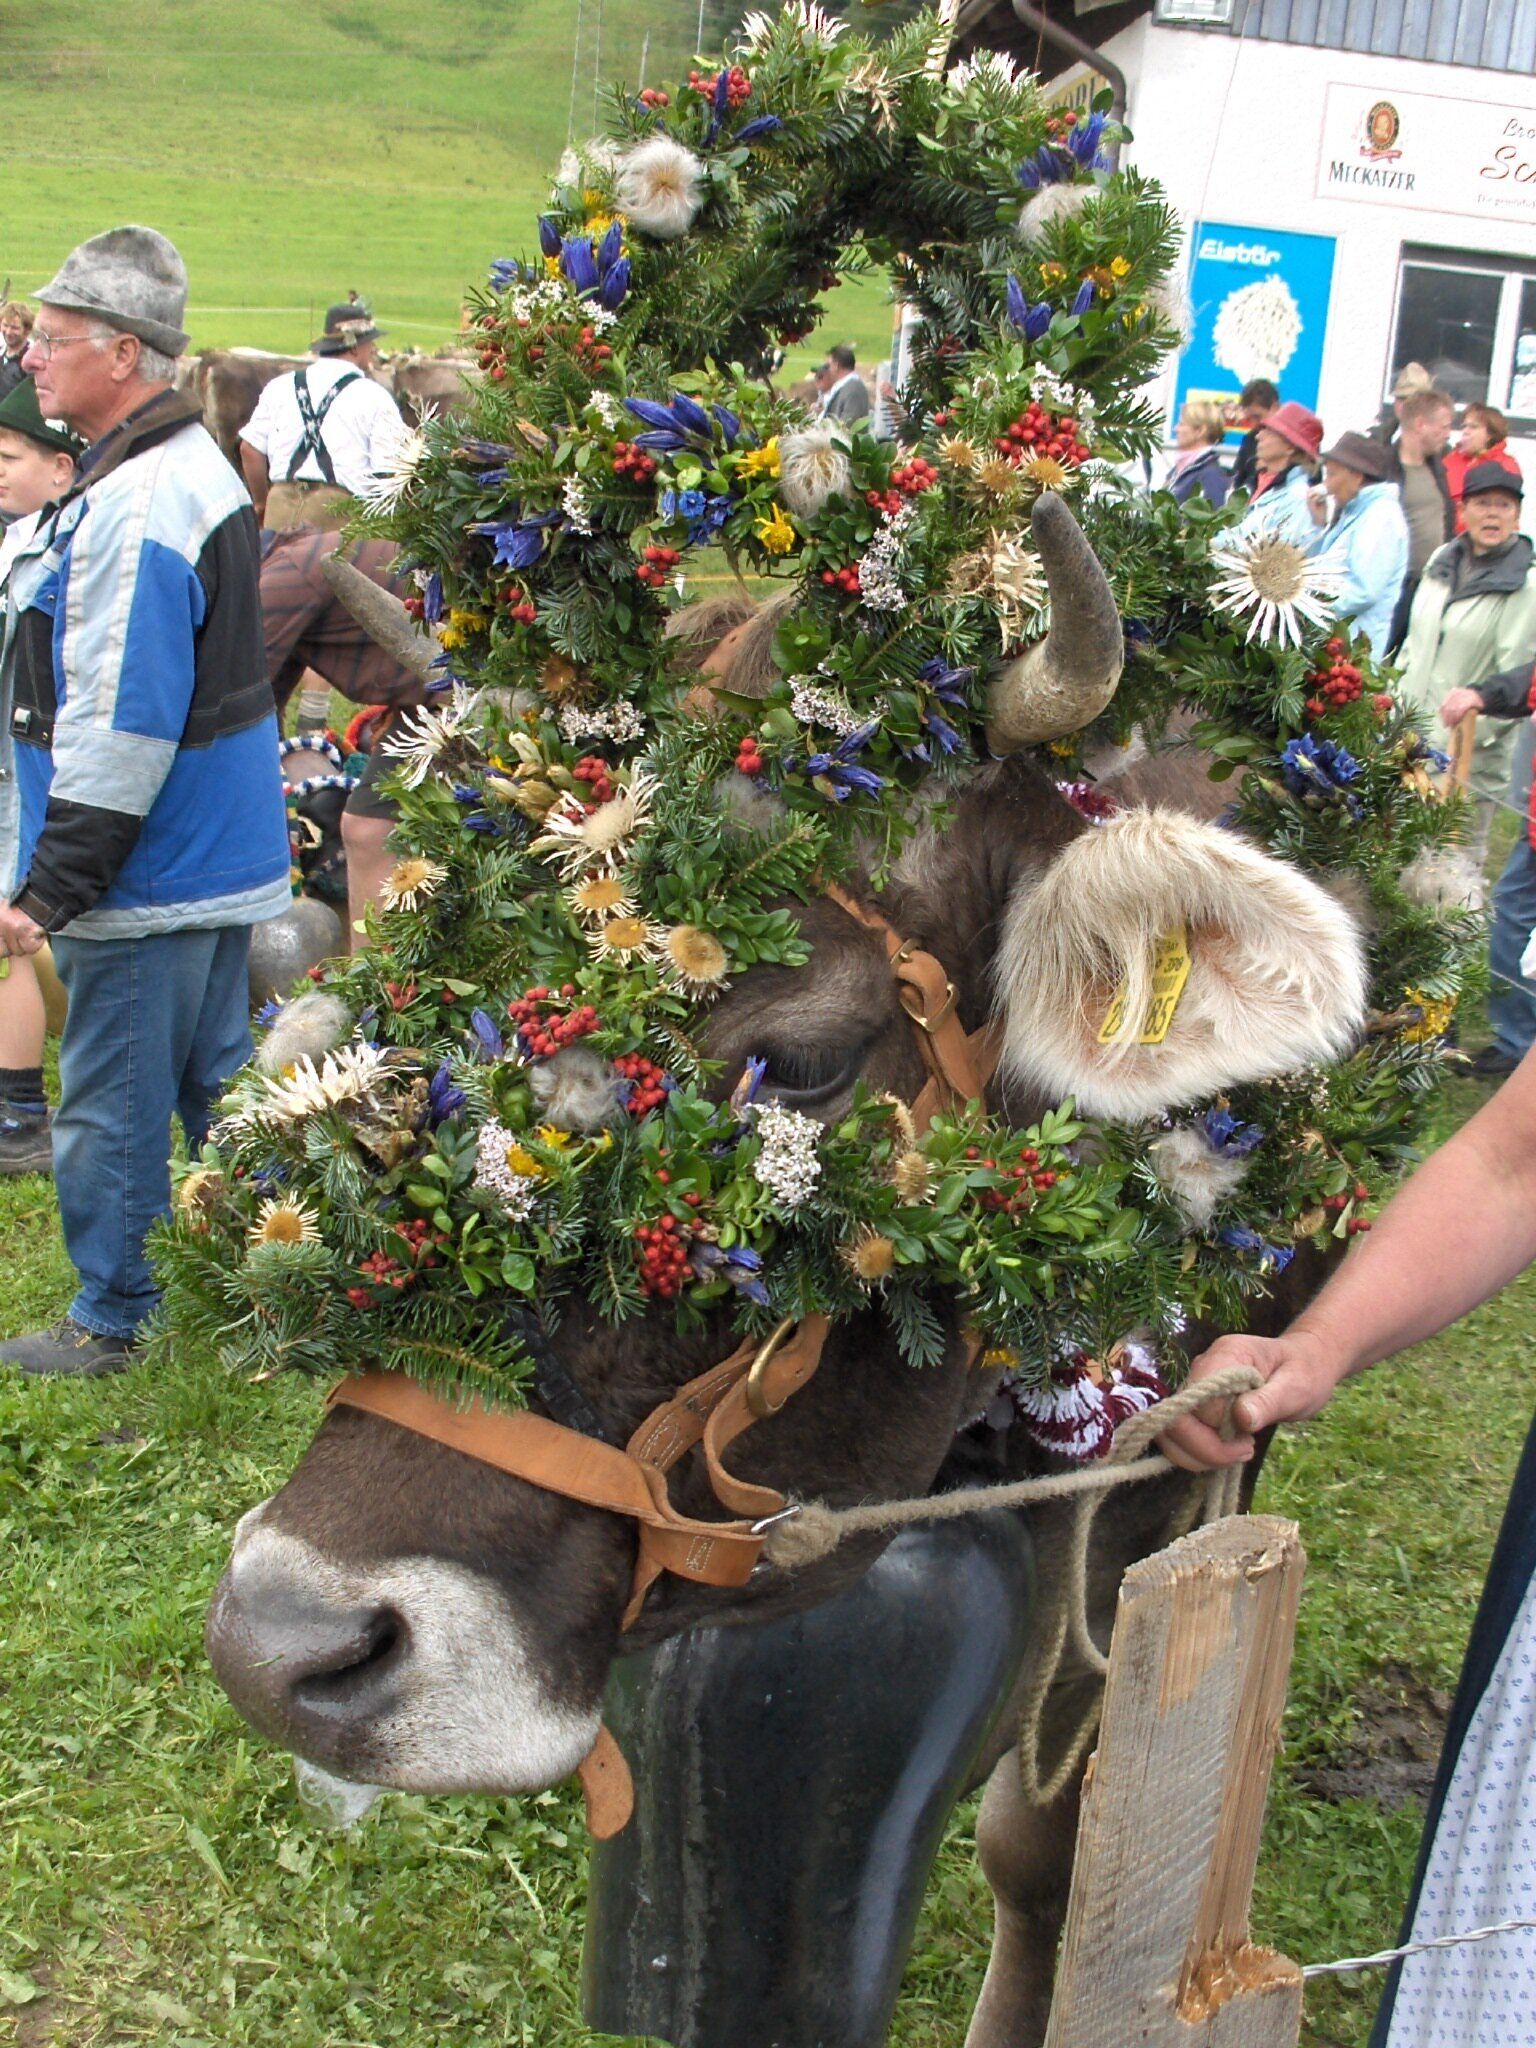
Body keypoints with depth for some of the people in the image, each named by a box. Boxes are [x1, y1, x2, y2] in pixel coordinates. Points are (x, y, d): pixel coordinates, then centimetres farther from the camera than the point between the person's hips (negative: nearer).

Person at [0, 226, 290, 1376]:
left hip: (143, 880, -10)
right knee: (218, 1079, 19)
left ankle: (110, 1321, 17)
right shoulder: (195, 466, 12)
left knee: (111, 1104, 3)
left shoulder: (134, 507, -22)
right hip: (218, 855, 10)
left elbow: (120, 729, -26)